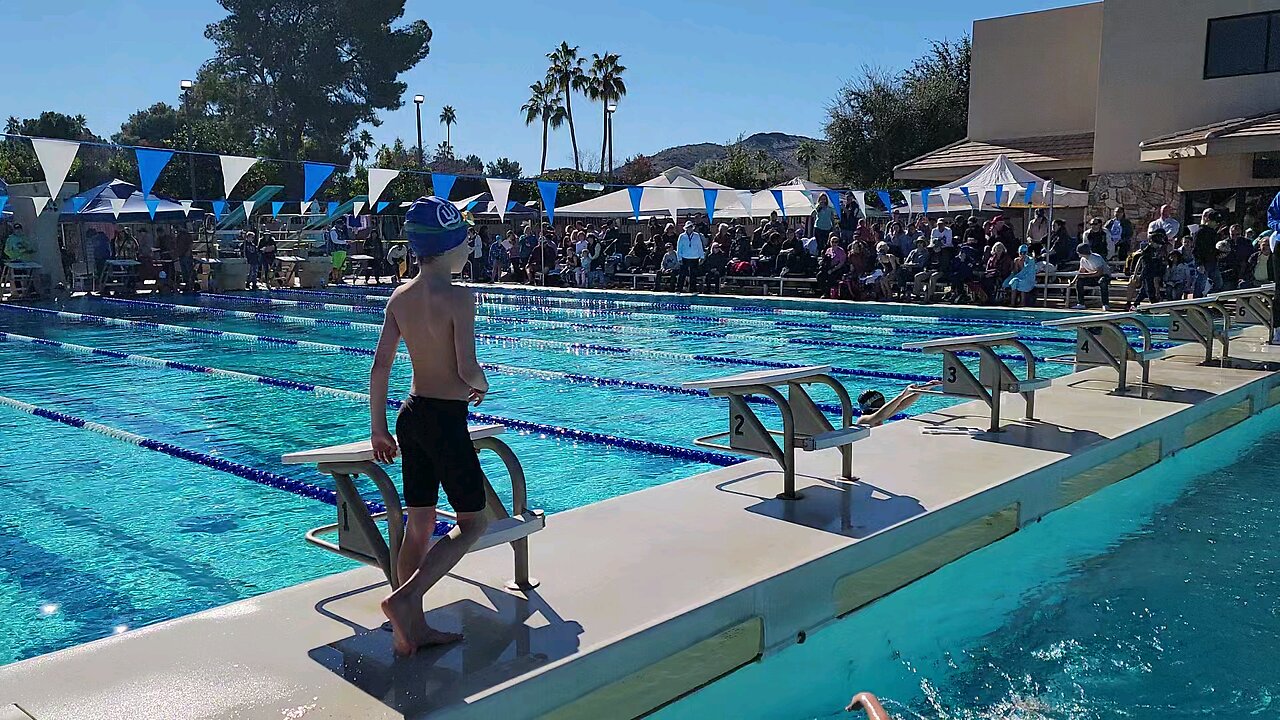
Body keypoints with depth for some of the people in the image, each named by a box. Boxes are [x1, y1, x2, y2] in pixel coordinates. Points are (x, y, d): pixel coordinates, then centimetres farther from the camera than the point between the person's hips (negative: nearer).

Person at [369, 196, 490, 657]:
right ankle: (404, 599, -5)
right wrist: (482, 385, 4)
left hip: (411, 415, 7)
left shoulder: (400, 298, 5)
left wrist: (378, 428, 13)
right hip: (446, 420, -7)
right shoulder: (458, 298, -15)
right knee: (474, 522, 7)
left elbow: (380, 367, 6)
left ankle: (411, 629, 22)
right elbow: (467, 369, -19)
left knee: (419, 524, 14)